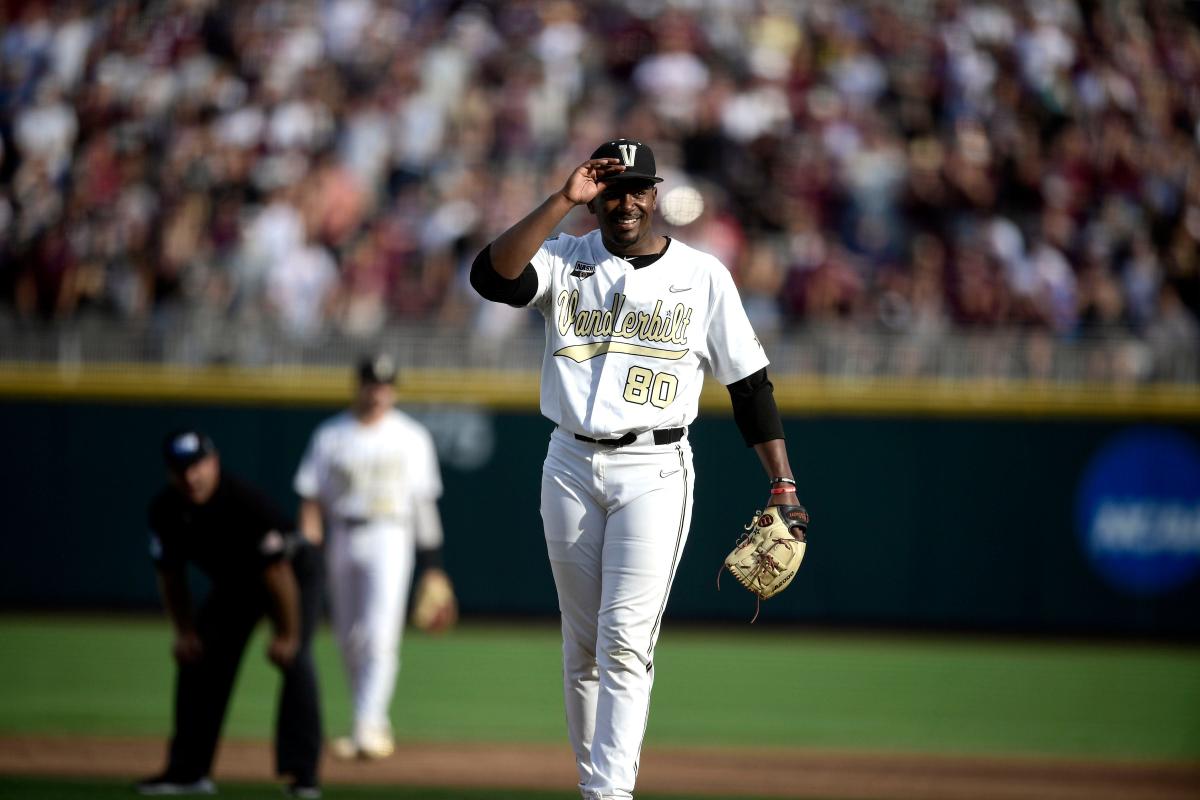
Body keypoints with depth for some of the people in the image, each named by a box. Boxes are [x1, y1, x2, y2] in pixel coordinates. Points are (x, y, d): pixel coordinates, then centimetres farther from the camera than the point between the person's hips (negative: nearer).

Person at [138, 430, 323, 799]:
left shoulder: (246, 502, -36)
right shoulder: (166, 510, -19)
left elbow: (277, 573, -31)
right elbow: (170, 574, -3)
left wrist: (285, 636, -27)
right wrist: (184, 632, -4)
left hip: (294, 571, -6)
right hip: (231, 582, 6)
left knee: (295, 661, -23)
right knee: (196, 659, 2)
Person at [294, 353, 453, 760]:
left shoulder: (411, 437, 4)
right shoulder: (330, 435, 6)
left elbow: (424, 501, 6)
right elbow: (311, 497, 3)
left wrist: (432, 562, 4)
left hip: (389, 539, -3)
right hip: (342, 539, 3)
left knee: (380, 635, -16)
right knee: (349, 639, 7)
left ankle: (368, 728, -22)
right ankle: (375, 726, 20)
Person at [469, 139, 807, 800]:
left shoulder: (702, 275, 4)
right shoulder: (564, 261, 4)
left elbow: (749, 382, 6)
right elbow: (490, 275, -17)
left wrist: (782, 483, 0)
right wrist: (564, 200, -20)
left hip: (654, 471, -2)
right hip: (571, 466, 3)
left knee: (625, 641, -15)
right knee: (583, 646, 8)